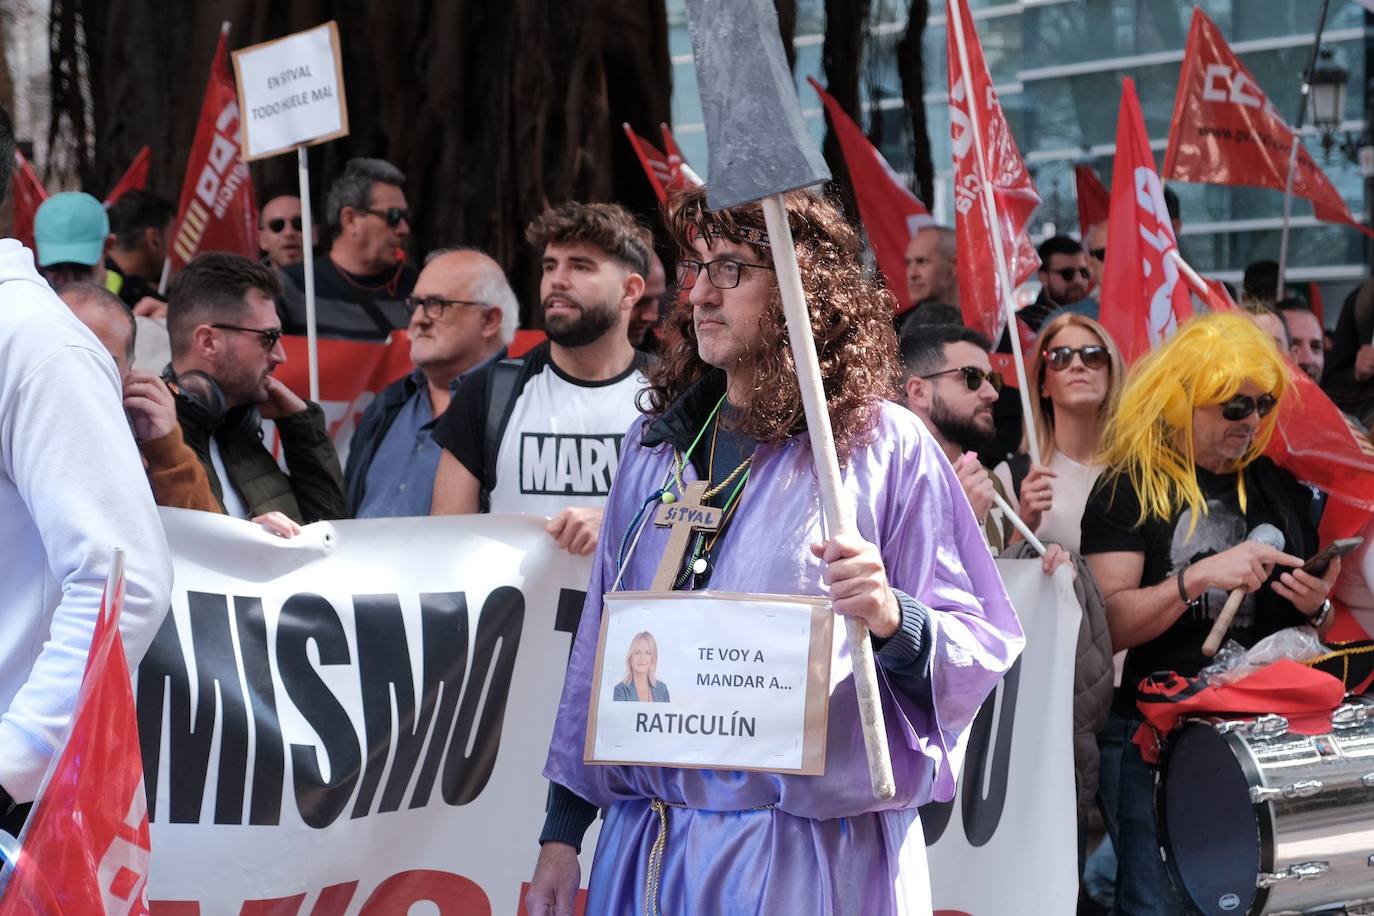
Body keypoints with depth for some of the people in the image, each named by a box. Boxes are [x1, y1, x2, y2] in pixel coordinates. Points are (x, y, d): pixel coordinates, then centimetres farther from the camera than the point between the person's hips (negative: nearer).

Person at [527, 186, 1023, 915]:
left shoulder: (882, 447, -6)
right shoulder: (655, 444, 8)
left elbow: (982, 649, -8)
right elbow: (604, 642, 11)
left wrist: (893, 621, -29)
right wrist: (562, 831, 10)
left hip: (816, 853, -4)